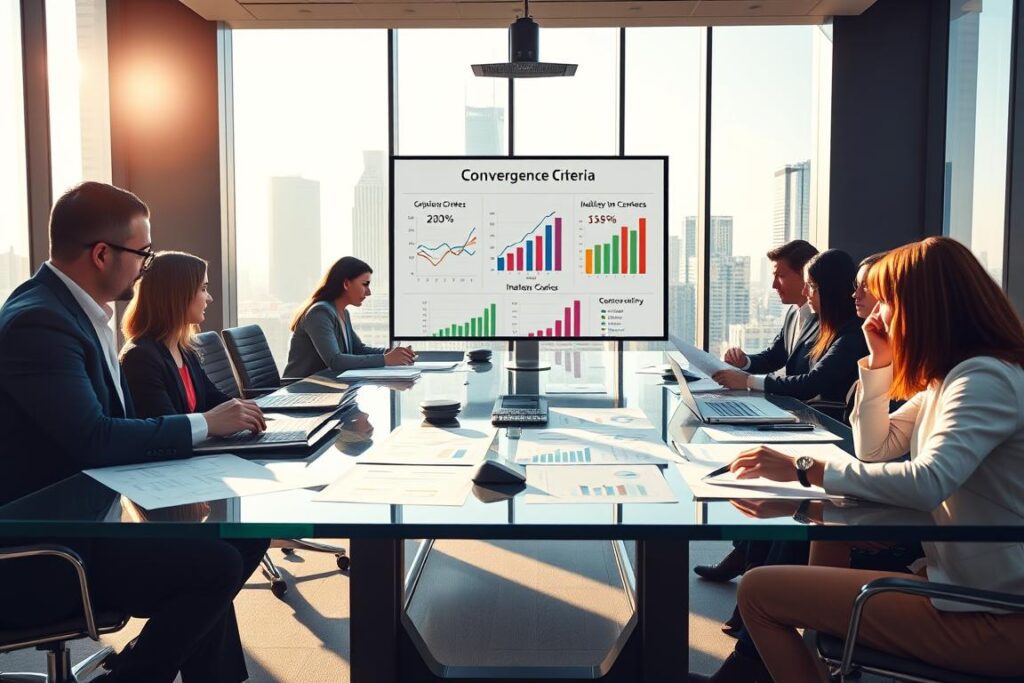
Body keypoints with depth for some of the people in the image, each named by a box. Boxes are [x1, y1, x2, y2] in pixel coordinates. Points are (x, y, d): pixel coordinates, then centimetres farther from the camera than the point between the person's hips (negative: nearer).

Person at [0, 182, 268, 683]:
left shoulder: (72, 307, 8)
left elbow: (118, 421, 8)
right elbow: (94, 440, -28)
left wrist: (211, 425, -5)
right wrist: (204, 424, -17)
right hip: (43, 552, -10)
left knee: (243, 538, 6)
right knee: (217, 564, -23)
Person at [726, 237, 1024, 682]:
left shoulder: (985, 379, -19)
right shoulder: (950, 375, 12)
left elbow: (926, 483, -33)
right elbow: (876, 449, 16)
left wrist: (805, 469, -30)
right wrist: (878, 363, 6)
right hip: (963, 579, 10)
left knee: (759, 591, -13)